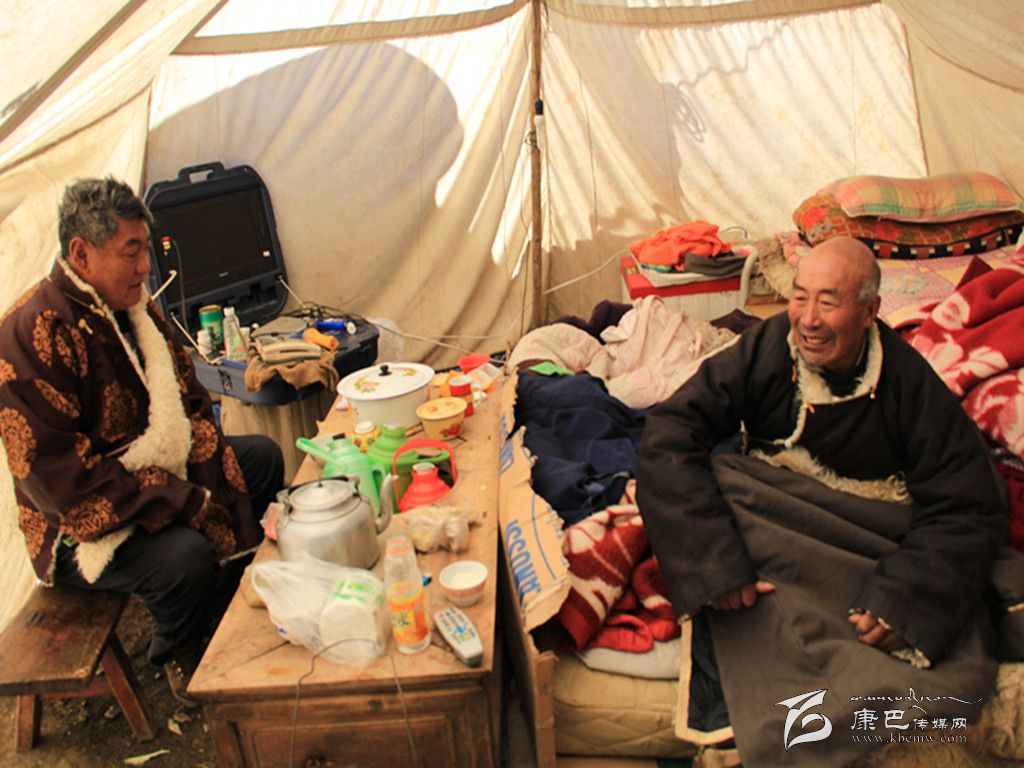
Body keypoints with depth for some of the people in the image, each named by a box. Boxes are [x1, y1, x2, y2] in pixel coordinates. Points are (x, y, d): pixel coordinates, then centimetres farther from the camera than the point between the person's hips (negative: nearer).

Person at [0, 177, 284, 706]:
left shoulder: (134, 307, 4)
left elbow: (187, 400, 9)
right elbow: (61, 475, -28)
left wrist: (209, 484, -8)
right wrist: (185, 504, -29)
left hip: (160, 473, 10)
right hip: (79, 526, -9)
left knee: (262, 456, 12)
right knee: (187, 555, -33)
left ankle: (225, 617, 19)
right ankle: (183, 670, 2)